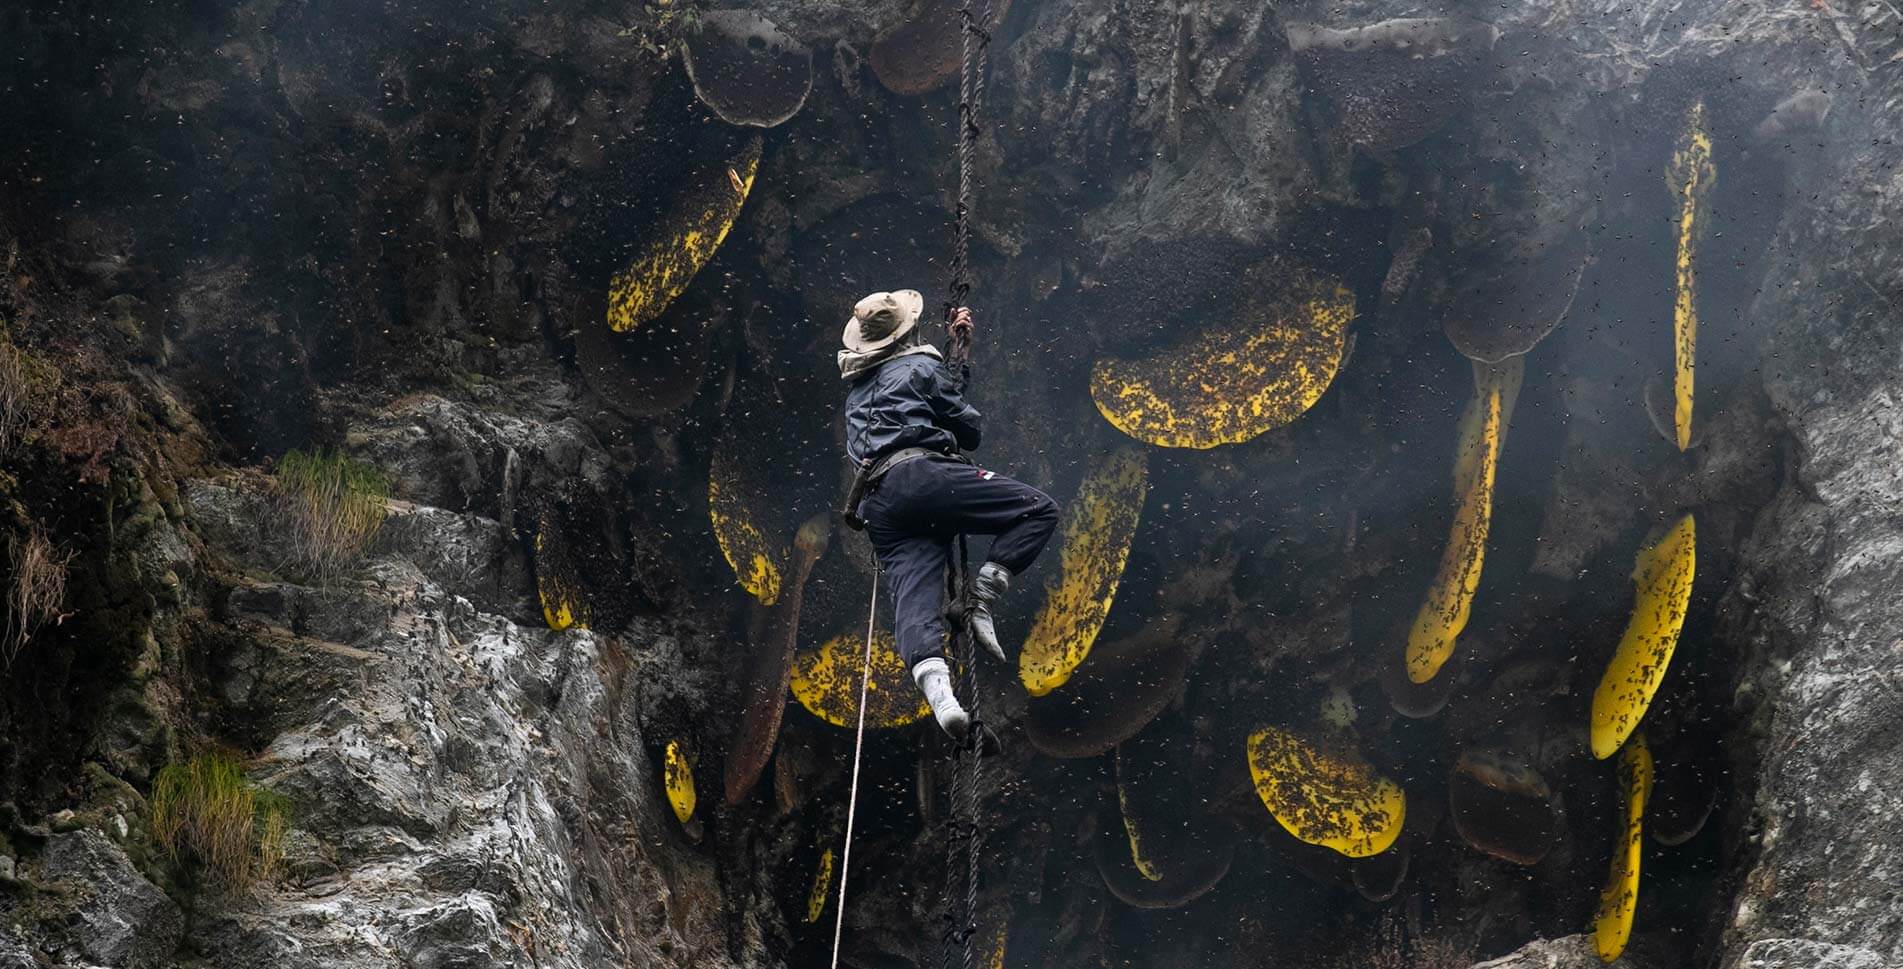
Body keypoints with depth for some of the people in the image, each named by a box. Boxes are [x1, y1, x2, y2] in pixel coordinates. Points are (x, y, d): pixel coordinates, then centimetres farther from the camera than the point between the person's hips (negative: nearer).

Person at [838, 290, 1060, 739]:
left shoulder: (859, 382, 31)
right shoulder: (920, 366, 10)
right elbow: (971, 429, 15)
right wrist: (971, 419, 37)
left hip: (878, 506, 6)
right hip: (922, 476, -6)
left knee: (913, 595, -13)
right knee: (1040, 508, -3)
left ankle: (934, 682, -40)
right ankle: (982, 596, -17)